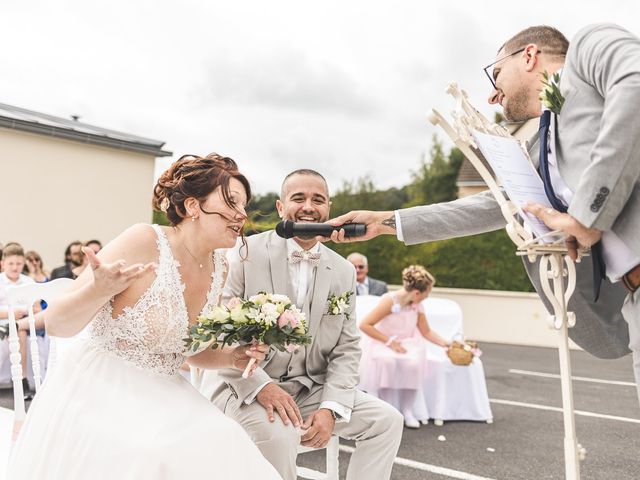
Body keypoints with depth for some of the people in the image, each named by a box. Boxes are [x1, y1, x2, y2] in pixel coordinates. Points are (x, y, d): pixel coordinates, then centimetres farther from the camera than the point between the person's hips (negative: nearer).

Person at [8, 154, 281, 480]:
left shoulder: (218, 268, 0)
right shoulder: (144, 242, -19)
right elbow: (55, 323, -16)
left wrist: (232, 357, -6)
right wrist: (99, 290, -36)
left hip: (158, 400, 6)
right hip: (95, 395, -5)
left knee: (217, 449, -16)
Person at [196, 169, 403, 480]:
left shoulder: (344, 271, 3)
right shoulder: (246, 253, -10)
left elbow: (346, 348, 4)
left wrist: (330, 408, -11)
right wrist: (261, 386, -24)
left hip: (310, 388, 5)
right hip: (243, 386, -4)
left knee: (387, 420, -4)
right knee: (278, 433, -32)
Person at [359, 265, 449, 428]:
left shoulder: (418, 305, -1)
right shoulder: (390, 300, -21)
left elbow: (426, 332, 11)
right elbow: (364, 325, -21)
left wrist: (445, 344, -1)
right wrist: (389, 341, -21)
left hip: (406, 344, 4)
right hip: (382, 343, -4)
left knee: (414, 362, -30)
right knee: (387, 361, -38)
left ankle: (407, 409, -13)